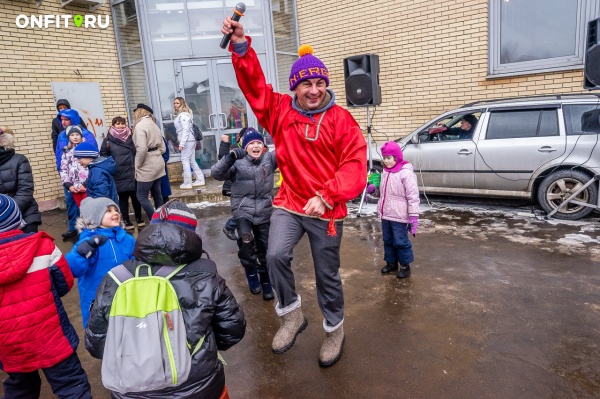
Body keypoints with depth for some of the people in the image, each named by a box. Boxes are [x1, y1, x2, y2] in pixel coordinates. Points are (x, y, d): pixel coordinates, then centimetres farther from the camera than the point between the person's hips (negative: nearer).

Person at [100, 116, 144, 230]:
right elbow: (103, 154, 7)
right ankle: (126, 221, 14)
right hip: (118, 174, -1)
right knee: (123, 197, 5)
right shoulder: (109, 139, 2)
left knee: (135, 195, 8)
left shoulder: (130, 137, 7)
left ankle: (139, 218, 22)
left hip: (132, 172, 1)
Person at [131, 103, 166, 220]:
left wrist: (137, 166, -13)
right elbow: (163, 148, 15)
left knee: (141, 196, 0)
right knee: (157, 194, 14)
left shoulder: (140, 125, -13)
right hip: (158, 163, 9)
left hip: (147, 166, -9)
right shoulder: (153, 125, 15)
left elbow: (141, 149, -23)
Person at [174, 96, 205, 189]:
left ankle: (187, 183, 1)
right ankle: (200, 180, 18)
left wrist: (181, 144, -23)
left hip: (187, 141, -10)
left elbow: (185, 130, -20)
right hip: (190, 141, 10)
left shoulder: (183, 115, -14)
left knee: (185, 161, -4)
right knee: (192, 161, 13)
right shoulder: (180, 115, 17)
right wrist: (181, 142, 16)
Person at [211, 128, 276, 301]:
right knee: (245, 240, -25)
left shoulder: (269, 158, 1)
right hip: (243, 208, -2)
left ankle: (265, 282, 31)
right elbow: (216, 173, -17)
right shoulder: (237, 162, -7)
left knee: (264, 248, 10)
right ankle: (251, 274, 2)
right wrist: (230, 158, -30)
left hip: (264, 210, 3)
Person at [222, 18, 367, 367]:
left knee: (327, 275, 9)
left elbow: (355, 165, -14)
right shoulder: (281, 111, 2)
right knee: (276, 255, -20)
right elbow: (255, 85, -2)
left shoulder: (341, 120, -8)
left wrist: (325, 196, -27)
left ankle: (335, 329, 35)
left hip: (327, 210, -2)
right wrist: (241, 45, -17)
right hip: (289, 204, 2)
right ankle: (292, 315, 7)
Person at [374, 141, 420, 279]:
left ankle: (405, 266, 19)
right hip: (385, 215, 7)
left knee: (400, 241, 3)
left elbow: (413, 197, -18)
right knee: (388, 240, 17)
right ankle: (391, 262, 33)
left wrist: (413, 217, -20)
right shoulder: (385, 172, 7)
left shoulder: (406, 173, -16)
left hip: (399, 216, -7)